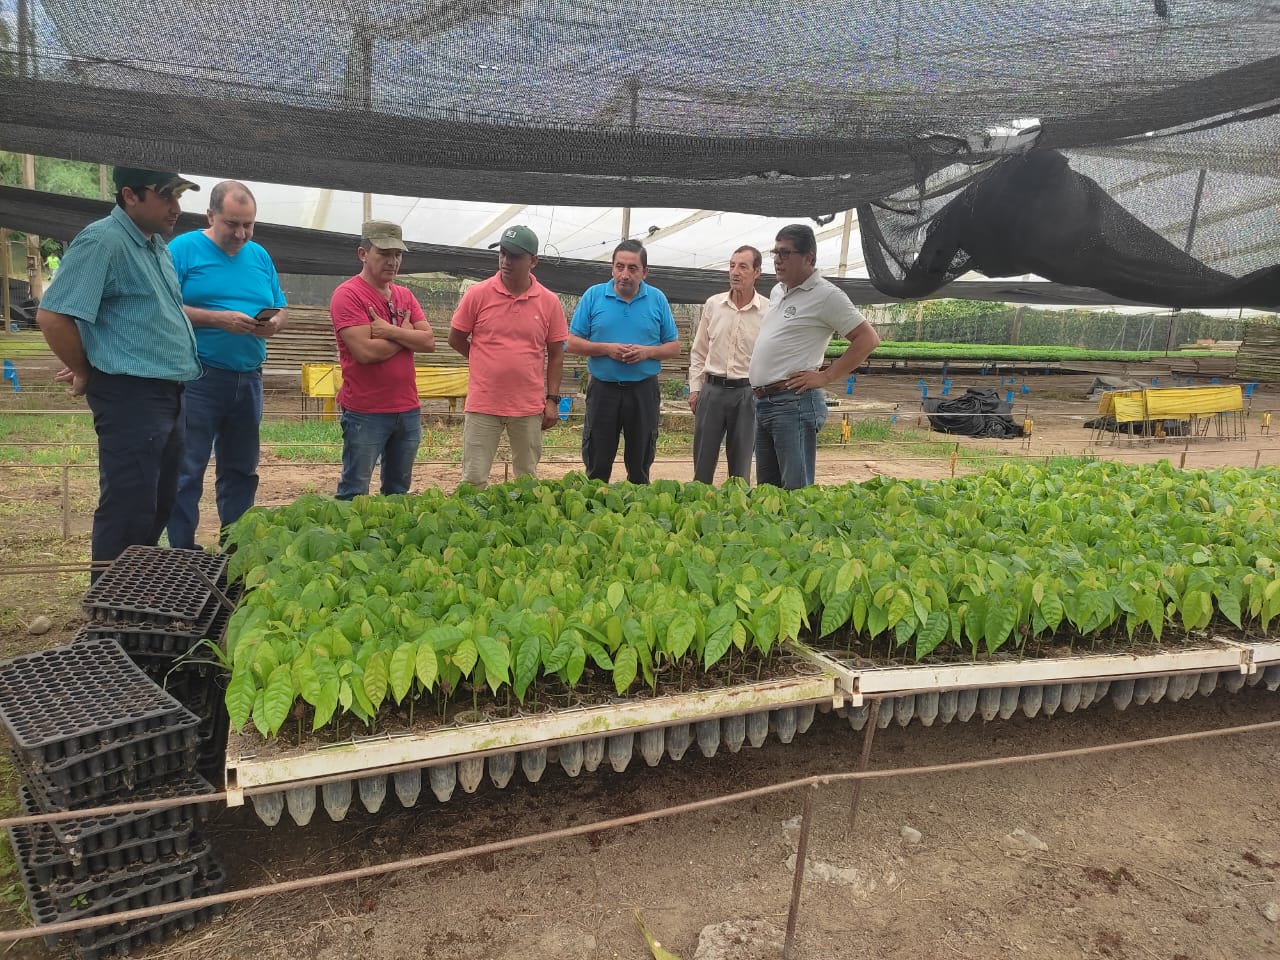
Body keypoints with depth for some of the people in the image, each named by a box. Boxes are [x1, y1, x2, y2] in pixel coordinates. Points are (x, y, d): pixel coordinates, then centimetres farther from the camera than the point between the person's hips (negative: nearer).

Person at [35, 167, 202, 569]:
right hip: (130, 397, -9)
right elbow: (52, 315, -19)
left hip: (167, 395, 9)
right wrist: (86, 372, -7)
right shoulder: (102, 241, -14)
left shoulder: (156, 244, 15)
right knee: (128, 513, -4)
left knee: (159, 507, 17)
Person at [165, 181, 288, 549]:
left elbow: (279, 309, 14)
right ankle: (183, 554, 9)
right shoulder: (183, 249, -3)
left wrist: (273, 323, -9)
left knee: (241, 469, 13)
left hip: (248, 379, 6)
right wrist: (218, 318, -22)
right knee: (187, 470, -1)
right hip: (198, 378, -5)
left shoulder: (259, 256, 13)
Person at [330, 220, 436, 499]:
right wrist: (406, 333, -5)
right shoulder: (348, 294, -9)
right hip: (365, 413, -6)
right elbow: (366, 351, -20)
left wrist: (390, 331, -14)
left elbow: (429, 342, 0)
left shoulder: (405, 295, 12)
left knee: (398, 492, 15)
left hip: (409, 410, 7)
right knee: (354, 495, 1)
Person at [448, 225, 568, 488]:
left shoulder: (549, 302, -1)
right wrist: (489, 363, 6)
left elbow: (555, 354, 4)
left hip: (530, 407, 1)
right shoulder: (478, 294, -4)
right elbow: (455, 339, 5)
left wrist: (552, 400, 0)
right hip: (483, 405, -1)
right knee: (473, 480, 3)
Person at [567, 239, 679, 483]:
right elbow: (573, 343, 0)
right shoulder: (594, 295, 1)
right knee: (597, 467, 6)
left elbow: (674, 347, 6)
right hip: (603, 388, -1)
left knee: (640, 468, 10)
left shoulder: (658, 299, 3)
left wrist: (647, 351, -13)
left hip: (644, 390, 1)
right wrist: (606, 348, -15)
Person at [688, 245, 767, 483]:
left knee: (741, 466, 6)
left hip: (747, 393, -2)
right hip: (712, 389, 2)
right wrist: (695, 388, 5)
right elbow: (698, 351, 10)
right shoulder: (713, 304, 5)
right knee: (702, 462, 6)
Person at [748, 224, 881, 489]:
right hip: (762, 402, 8)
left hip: (793, 403, -8)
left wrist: (825, 376, -13)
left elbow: (868, 339, -10)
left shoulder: (826, 295, -8)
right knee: (766, 489, 14)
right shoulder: (777, 292, 17)